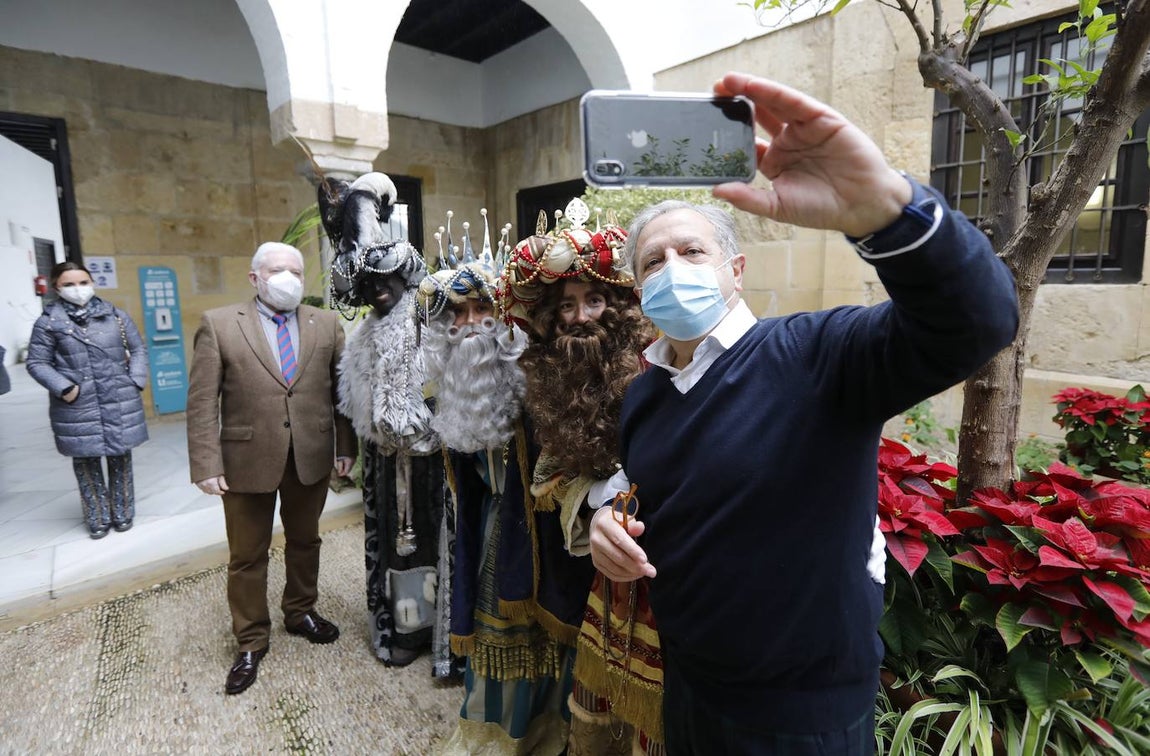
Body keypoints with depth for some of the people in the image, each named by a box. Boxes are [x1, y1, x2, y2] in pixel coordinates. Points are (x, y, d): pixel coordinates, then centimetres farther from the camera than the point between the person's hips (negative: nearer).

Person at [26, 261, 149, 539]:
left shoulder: (116, 315, 4)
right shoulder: (48, 321, -3)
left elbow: (138, 349, 11)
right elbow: (37, 362, 1)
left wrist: (136, 381, -1)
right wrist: (63, 387, -12)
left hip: (119, 402, 2)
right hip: (77, 406, -1)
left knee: (120, 459, 11)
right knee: (86, 463, 9)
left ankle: (122, 514, 27)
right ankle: (97, 519, 24)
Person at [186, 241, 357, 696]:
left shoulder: (326, 324, 2)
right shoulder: (218, 324, -3)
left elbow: (341, 391, 3)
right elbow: (202, 401, -6)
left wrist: (346, 447, 0)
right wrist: (207, 464, -11)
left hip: (311, 458, 2)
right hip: (247, 459, -2)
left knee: (304, 542, 19)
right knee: (247, 555, 12)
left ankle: (301, 612, 41)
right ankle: (251, 641, 30)